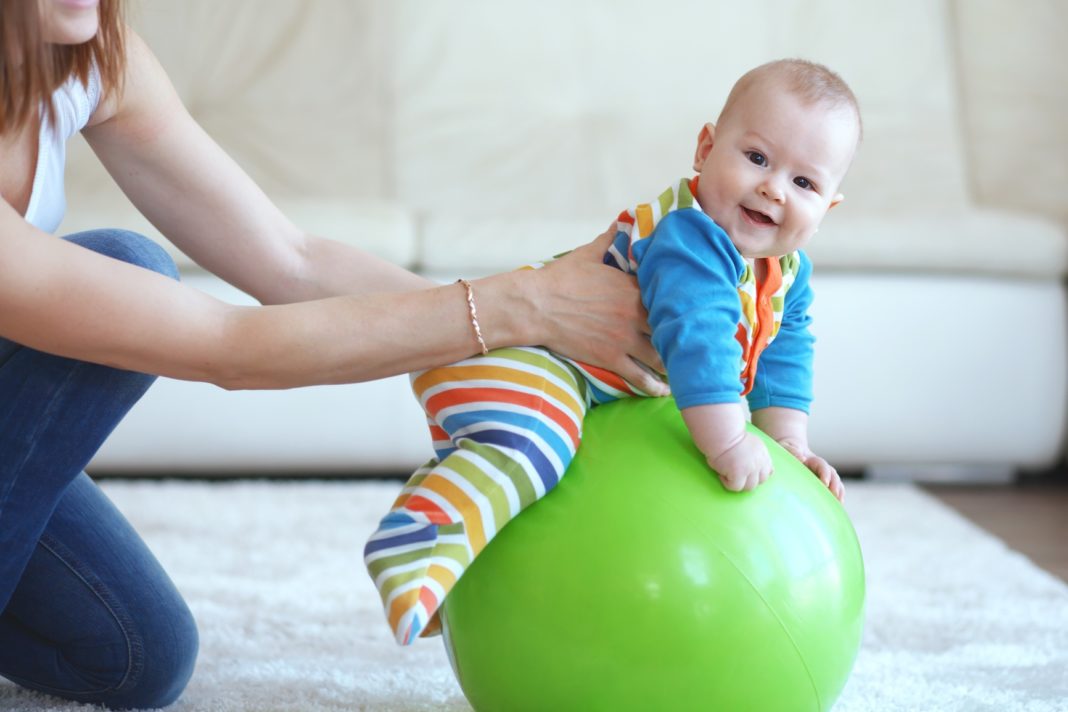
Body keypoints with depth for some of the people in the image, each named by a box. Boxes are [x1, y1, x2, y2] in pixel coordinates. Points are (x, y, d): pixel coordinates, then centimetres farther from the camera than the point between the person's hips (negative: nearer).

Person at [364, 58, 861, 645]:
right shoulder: (689, 237, -31)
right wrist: (728, 445, -38)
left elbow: (782, 355, 11)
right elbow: (694, 336, -40)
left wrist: (789, 442, 2)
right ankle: (415, 538, -44)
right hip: (509, 348, -10)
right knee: (531, 441, -37)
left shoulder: (788, 274, 1)